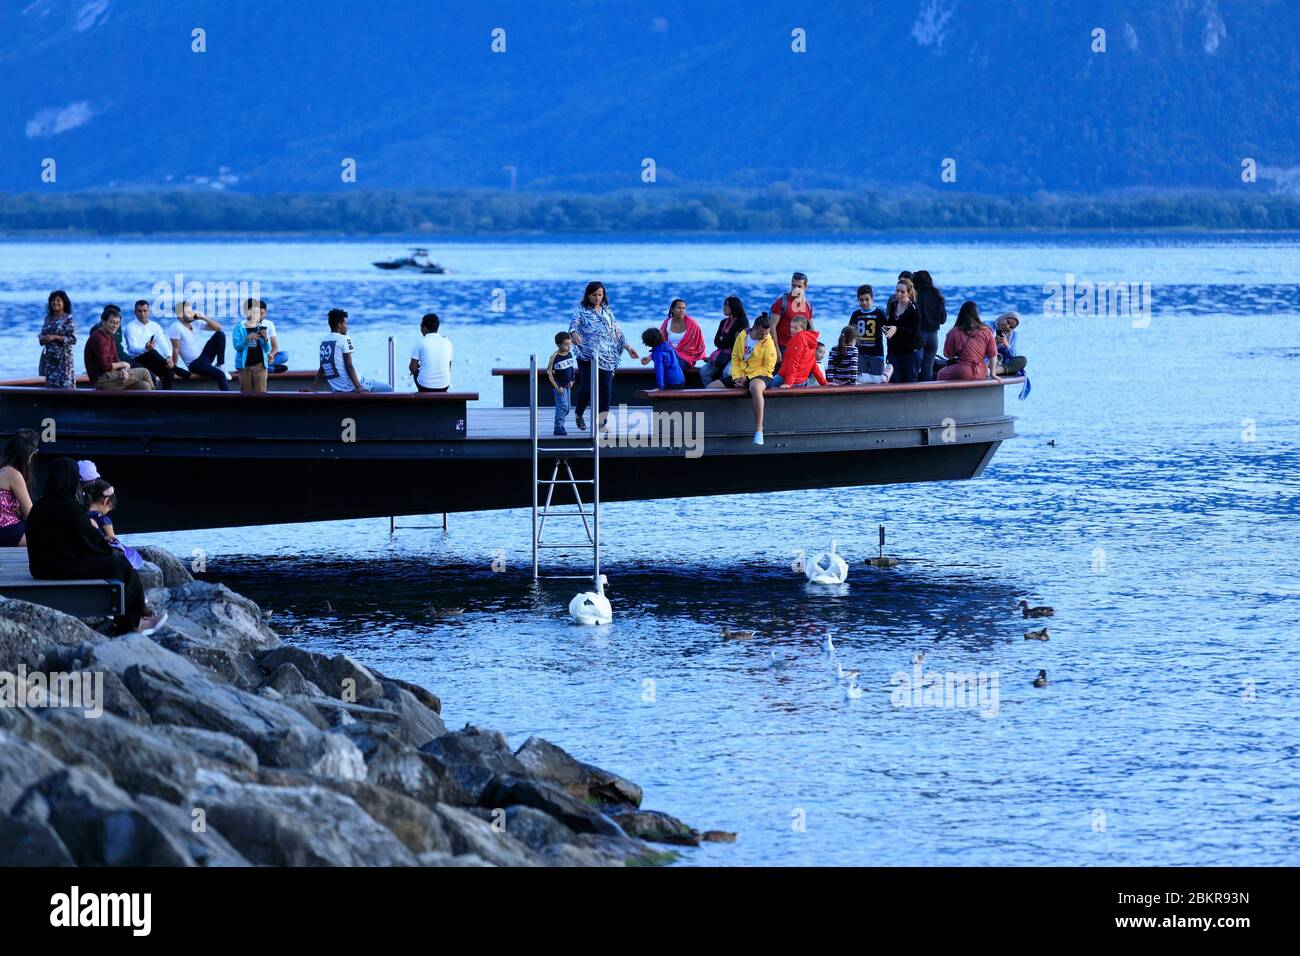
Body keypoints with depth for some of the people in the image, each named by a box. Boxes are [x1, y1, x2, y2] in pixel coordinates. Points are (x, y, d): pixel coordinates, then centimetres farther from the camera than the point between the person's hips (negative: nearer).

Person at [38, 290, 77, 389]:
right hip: (48, 358, 6)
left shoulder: (68, 319, -4)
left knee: (64, 385, -12)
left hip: (63, 358, -6)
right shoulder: (48, 319, 14)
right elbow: (42, 336, 20)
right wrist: (42, 338, -4)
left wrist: (54, 337, -16)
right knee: (50, 384, 3)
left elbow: (73, 339, -10)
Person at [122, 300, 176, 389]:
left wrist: (169, 357, -19)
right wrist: (146, 349, -35)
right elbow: (133, 348, -12)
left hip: (153, 360, 4)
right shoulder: (130, 327, -1)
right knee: (152, 353, -36)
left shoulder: (155, 326, 13)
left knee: (169, 372, -26)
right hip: (137, 360, -4)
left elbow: (163, 343, 2)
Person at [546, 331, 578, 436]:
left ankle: (559, 427, 21)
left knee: (566, 408, 10)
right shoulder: (554, 357, -16)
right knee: (562, 406, -13)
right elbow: (549, 373, -14)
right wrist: (557, 387, -16)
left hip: (568, 385, 7)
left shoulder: (570, 354, 3)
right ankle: (559, 427, -7)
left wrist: (572, 380, 3)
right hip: (559, 386, -7)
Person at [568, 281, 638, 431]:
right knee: (587, 387, -10)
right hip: (587, 355, -4)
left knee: (606, 390, -3)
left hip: (606, 356, 4)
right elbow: (574, 323, -18)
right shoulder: (581, 310, 1)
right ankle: (578, 414, 16)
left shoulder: (607, 311, 15)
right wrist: (574, 333, -41)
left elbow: (617, 332, 21)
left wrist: (628, 347, 20)